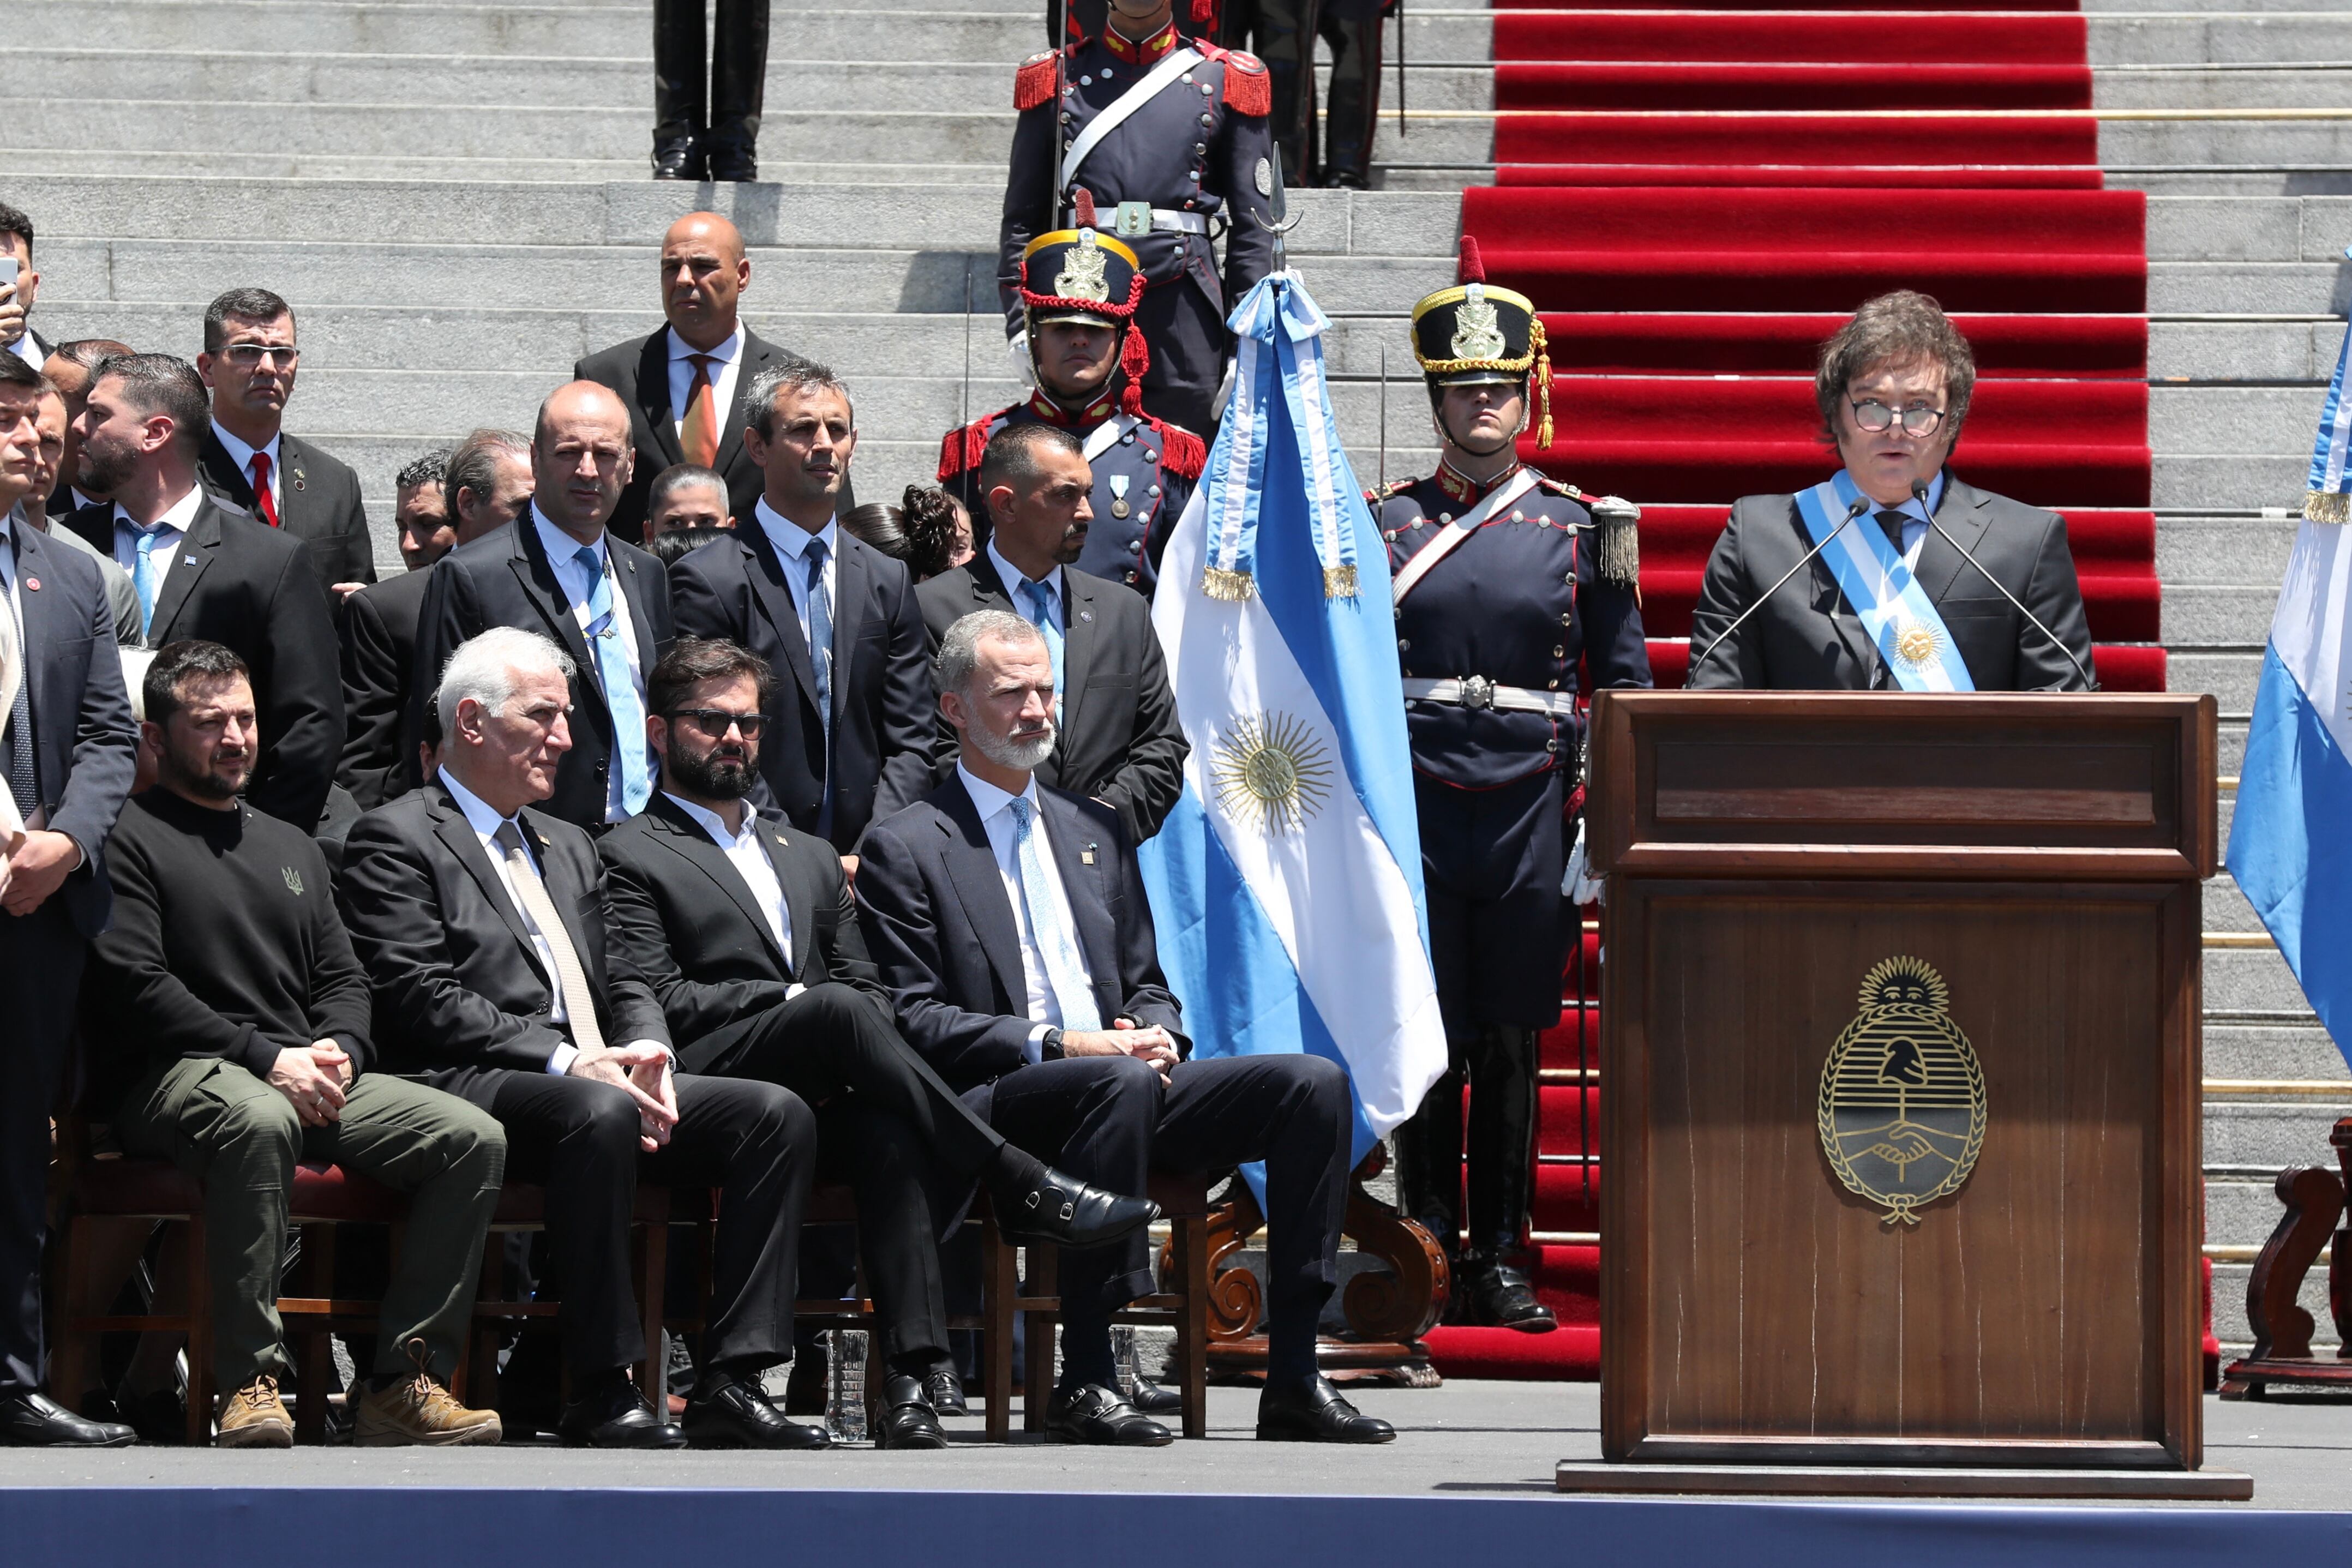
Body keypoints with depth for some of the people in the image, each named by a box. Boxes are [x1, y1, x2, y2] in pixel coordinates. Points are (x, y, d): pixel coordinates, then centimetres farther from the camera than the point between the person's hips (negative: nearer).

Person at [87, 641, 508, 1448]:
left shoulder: (293, 849, 27)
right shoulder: (129, 839, 4)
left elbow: (344, 979, 22)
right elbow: (133, 988, -8)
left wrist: (339, 1049, -3)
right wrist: (265, 1057, -15)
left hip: (308, 1075, 7)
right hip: (178, 1075, -7)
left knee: (475, 1138, -16)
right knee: (260, 1120, -42)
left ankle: (403, 1381, -19)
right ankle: (250, 1381, -39)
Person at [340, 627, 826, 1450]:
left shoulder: (569, 848, 29)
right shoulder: (395, 840, 3)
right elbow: (422, 1002, -10)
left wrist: (645, 1058, -2)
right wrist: (568, 1063, -18)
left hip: (600, 1081, 8)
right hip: (471, 1091, -8)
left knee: (777, 1115, -14)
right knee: (600, 1114, -39)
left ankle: (731, 1383, -21)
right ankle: (602, 1395, -35)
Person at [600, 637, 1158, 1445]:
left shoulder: (810, 857, 33)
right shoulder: (632, 856, 14)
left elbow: (870, 989, 23)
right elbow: (661, 1004, -1)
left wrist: (851, 1047, -1)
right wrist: (793, 1004, -8)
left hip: (823, 1092, 4)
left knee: (886, 1129, -34)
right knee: (837, 1011, -34)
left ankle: (911, 1374, -47)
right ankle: (1022, 1189, -32)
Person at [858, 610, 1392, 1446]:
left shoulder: (1095, 832, 24)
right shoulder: (905, 848, 3)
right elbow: (911, 1021, -6)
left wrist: (1154, 1033, -1)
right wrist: (1055, 1045, -17)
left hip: (1121, 1081, 7)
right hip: (990, 1105, -7)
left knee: (1315, 1082, -14)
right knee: (1121, 1083, -39)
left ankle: (1292, 1378, -19)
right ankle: (1082, 1382, -36)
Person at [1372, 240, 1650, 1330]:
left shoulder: (1579, 528, 8)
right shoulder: (1387, 522, 7)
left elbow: (1623, 686, 9)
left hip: (1531, 805, 1)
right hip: (1414, 808, 0)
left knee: (1510, 1044, 4)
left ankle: (1500, 1264, 10)